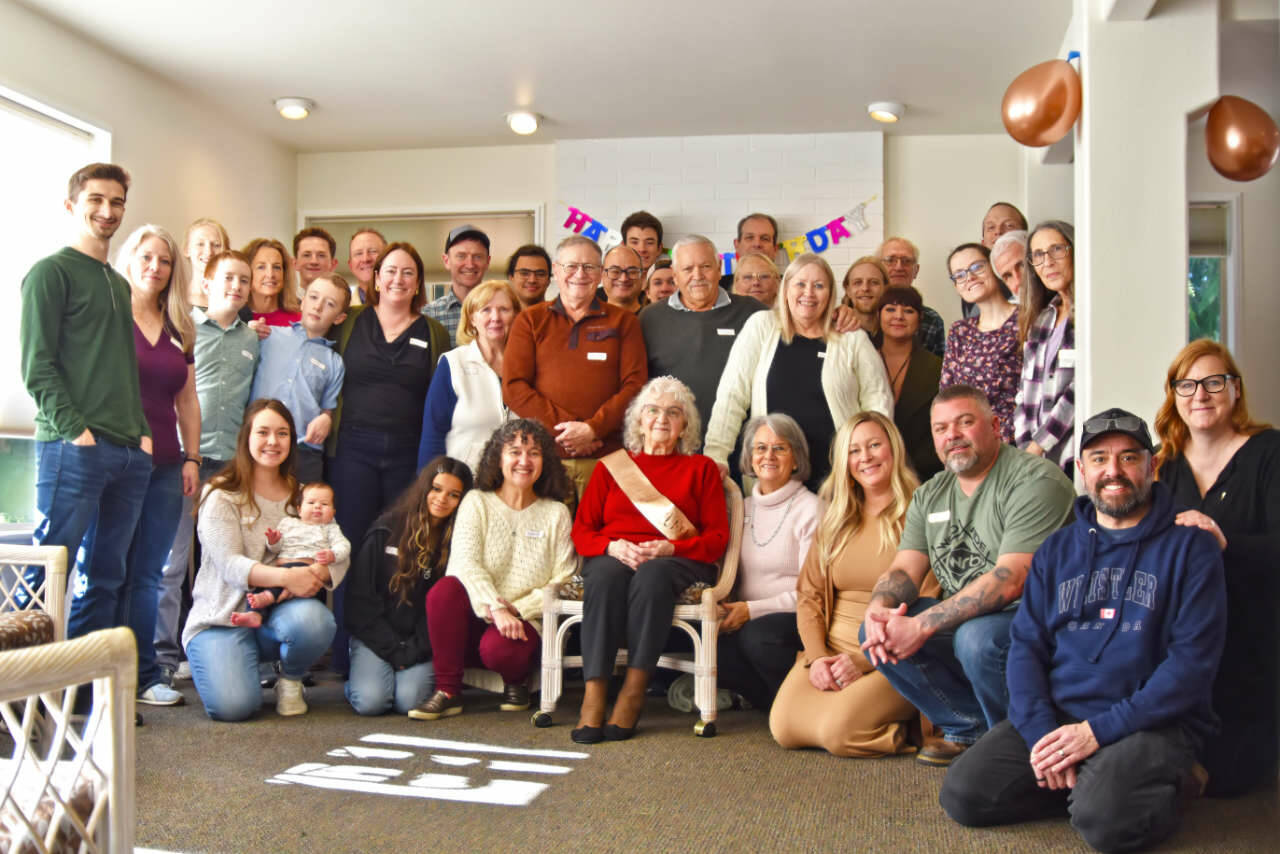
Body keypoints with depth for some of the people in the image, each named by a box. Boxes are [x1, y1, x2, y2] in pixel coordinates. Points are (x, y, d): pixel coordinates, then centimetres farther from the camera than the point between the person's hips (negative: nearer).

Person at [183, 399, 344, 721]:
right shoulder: (221, 496, -1)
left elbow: (340, 557, 4)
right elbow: (229, 564, -13)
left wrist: (316, 574, -21)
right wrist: (286, 576, -30)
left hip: (278, 613, 3)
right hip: (222, 617, -2)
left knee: (313, 620, -35)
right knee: (232, 706, -26)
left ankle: (291, 681, 0)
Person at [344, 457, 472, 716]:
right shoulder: (386, 530, 0)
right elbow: (360, 597, -2)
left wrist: (414, 652, -11)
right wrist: (394, 651, -9)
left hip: (422, 643, 0)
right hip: (376, 638, 0)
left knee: (409, 701, -25)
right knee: (371, 701, -24)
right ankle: (358, 677, 11)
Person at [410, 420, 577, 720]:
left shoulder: (556, 513, 7)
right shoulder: (476, 502, 6)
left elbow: (563, 581, 0)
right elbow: (465, 562, -9)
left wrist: (518, 609, -15)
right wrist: (496, 610, -24)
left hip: (524, 620, -1)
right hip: (475, 617, 1)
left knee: (499, 647, -34)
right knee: (444, 590, -30)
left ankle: (517, 681, 5)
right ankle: (447, 691, -18)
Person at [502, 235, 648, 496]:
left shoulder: (623, 322, 13)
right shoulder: (530, 320, 13)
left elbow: (635, 384, 4)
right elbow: (513, 387, 4)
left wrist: (592, 428, -9)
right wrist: (560, 426, -8)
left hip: (606, 455, 0)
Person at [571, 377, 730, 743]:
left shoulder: (701, 469, 18)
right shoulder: (611, 466, 21)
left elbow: (718, 537, 7)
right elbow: (582, 530, 13)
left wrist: (668, 548, -10)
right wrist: (614, 547, -9)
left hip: (676, 562, -1)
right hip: (614, 557, 1)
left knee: (652, 575, -37)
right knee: (606, 576, -35)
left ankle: (634, 691, -37)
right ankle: (594, 694, -40)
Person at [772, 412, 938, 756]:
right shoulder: (834, 521, 16)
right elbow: (808, 594, 13)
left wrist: (864, 660, -15)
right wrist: (817, 656, -5)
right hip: (831, 652, 5)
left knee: (838, 730, -27)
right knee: (784, 727, -18)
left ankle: (907, 729, 1)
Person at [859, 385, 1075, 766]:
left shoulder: (1034, 480, -15)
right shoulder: (930, 495, 11)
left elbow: (1011, 581, -25)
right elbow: (904, 570, 5)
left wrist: (923, 625, -28)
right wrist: (877, 609, -20)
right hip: (960, 620, 7)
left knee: (977, 638, -35)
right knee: (877, 633, -9)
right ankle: (971, 729, 4)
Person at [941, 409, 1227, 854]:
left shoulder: (1190, 546, 0)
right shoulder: (1057, 549, 13)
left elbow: (1193, 659, -9)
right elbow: (1026, 645, 7)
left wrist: (1099, 730, -16)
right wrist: (1041, 731, -12)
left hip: (1152, 722, -4)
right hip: (1055, 716, 5)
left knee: (1104, 818, -33)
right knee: (963, 793, -15)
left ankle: (1167, 785, -1)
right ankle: (1097, 783, 4)